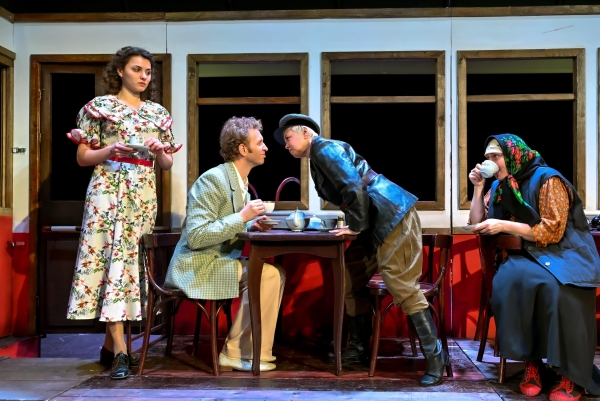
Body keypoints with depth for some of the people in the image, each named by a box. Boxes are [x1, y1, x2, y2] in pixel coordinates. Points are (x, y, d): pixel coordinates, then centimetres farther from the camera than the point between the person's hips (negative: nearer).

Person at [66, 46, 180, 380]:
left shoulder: (159, 112, 14)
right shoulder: (100, 106, 3)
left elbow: (168, 164, 16)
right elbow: (82, 157, 0)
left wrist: (159, 152, -6)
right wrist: (112, 150, -16)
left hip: (143, 195, 4)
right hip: (108, 192, -4)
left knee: (129, 259, 3)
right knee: (109, 257, -12)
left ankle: (110, 344, 13)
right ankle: (120, 350, -14)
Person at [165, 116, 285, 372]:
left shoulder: (239, 181, 12)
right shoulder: (214, 179, -18)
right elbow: (195, 237, -25)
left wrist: (250, 226, 0)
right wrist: (242, 217, -22)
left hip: (217, 260, 10)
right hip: (196, 267, -10)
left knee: (275, 273, 1)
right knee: (266, 274, -20)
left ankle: (239, 349, 6)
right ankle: (241, 353, -8)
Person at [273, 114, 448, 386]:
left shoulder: (325, 149, -10)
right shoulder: (319, 158, 21)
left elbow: (354, 189, -22)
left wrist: (356, 227, -15)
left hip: (393, 219, -11)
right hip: (378, 225, 11)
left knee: (403, 289, -11)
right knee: (352, 284, 14)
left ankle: (435, 357, -3)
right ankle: (359, 350, 23)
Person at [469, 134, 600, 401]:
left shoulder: (548, 180, -11)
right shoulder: (500, 186, 9)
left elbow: (552, 232, -17)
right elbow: (477, 223, 11)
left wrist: (504, 226, -21)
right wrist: (478, 187, 0)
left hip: (566, 253, -5)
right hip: (532, 256, 5)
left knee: (555, 287, -37)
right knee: (510, 278, -31)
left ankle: (573, 375, -24)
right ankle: (531, 361, -24)